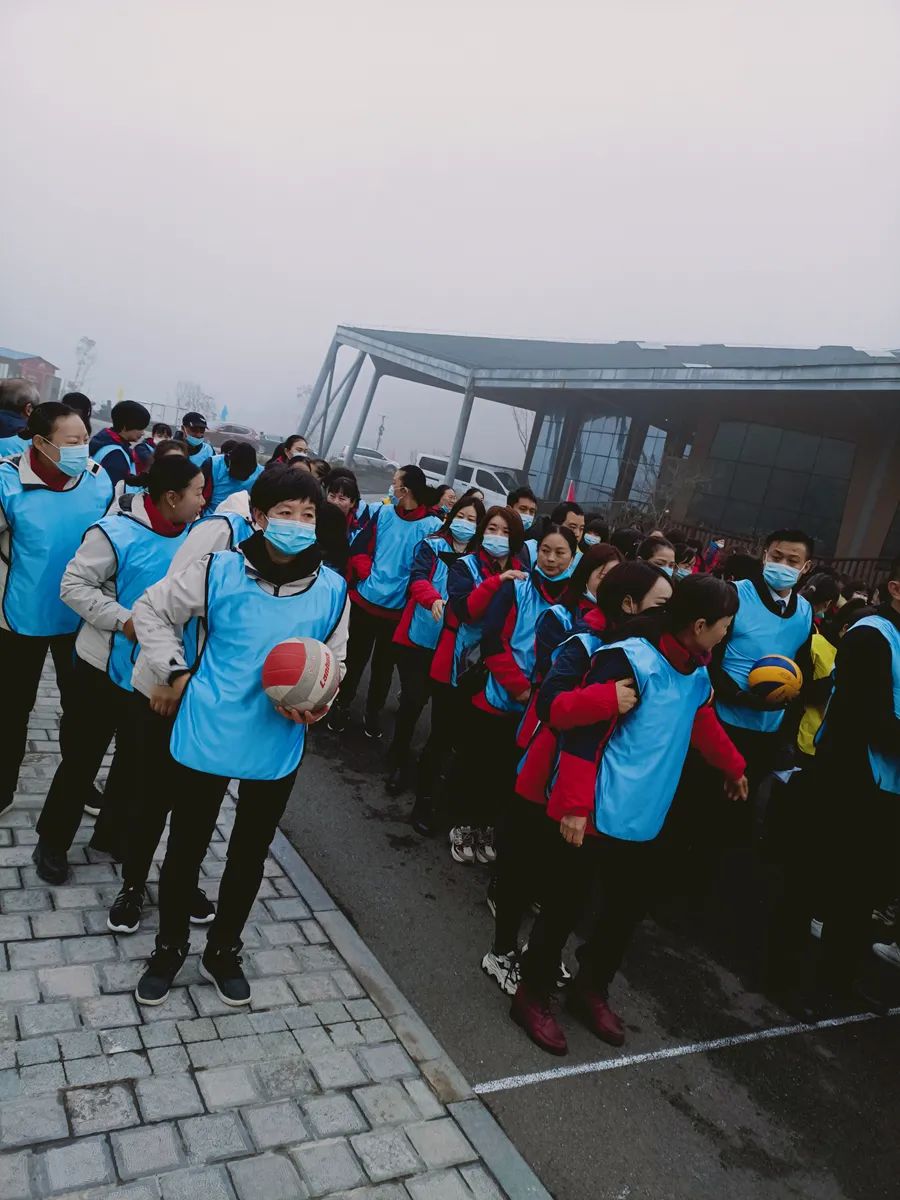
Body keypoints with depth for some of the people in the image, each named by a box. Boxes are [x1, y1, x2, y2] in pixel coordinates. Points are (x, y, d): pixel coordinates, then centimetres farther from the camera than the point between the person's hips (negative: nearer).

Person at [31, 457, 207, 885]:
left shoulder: (191, 535, -2)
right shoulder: (117, 532, -20)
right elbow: (73, 585, -16)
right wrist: (123, 620, -24)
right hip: (106, 667, -5)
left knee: (137, 757, 18)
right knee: (82, 756, 9)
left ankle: (113, 834, 39)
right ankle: (53, 841, 30)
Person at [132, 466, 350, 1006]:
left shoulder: (333, 590, -6)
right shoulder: (220, 571, -12)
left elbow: (333, 661, 7)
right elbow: (152, 610, 2)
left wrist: (317, 703, -12)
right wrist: (176, 673, -5)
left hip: (277, 747, 2)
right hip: (206, 735, -1)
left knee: (250, 856, 18)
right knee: (187, 849, 16)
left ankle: (224, 952, 43)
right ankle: (170, 949, 41)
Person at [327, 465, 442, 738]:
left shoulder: (432, 527, -12)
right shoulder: (384, 513, -3)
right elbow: (359, 548, -2)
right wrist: (369, 575, -15)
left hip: (398, 610, -2)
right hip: (365, 600, 2)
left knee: (384, 665, 15)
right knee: (355, 657, 15)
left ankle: (373, 713, 33)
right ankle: (342, 706, 32)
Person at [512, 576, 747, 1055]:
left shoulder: (696, 673, 6)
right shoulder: (629, 660, -20)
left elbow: (704, 724, 26)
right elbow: (582, 734, -21)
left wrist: (734, 768, 38)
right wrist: (574, 805, -22)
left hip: (643, 821, 8)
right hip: (592, 817, -8)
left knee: (629, 907, 17)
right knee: (564, 908, 5)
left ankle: (590, 989, 38)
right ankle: (532, 996, 26)